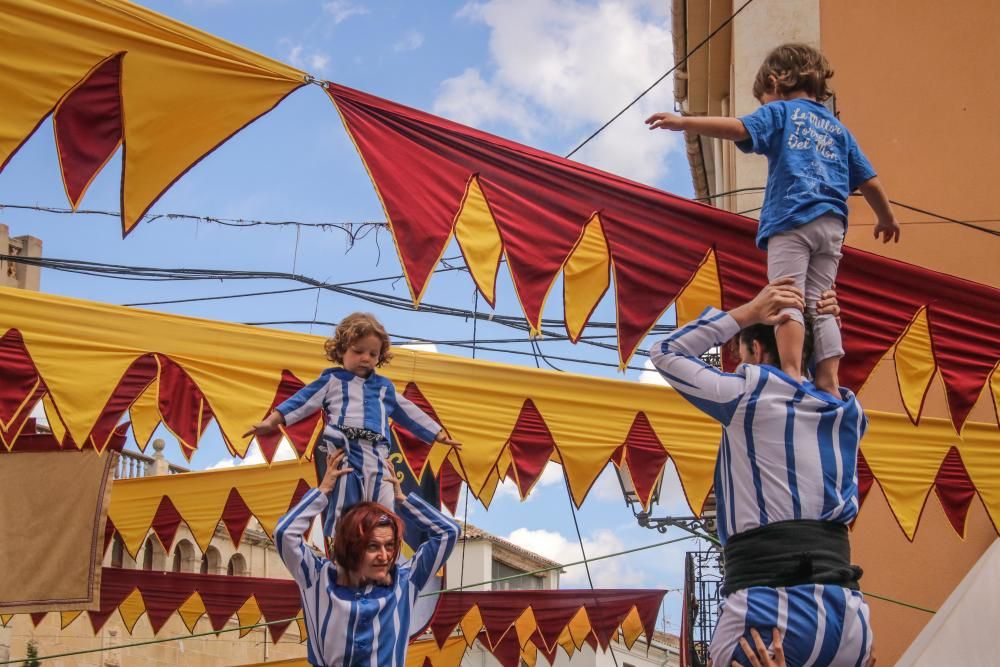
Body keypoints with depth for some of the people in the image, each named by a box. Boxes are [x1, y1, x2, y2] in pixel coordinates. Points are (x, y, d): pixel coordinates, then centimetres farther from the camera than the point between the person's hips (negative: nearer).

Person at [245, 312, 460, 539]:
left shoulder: (384, 387, 25)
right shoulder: (332, 380, 13)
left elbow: (409, 413, 32)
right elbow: (302, 401, 6)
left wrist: (439, 435, 34)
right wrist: (271, 421, -5)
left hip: (376, 454, 4)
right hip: (341, 450, -4)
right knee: (341, 510, -10)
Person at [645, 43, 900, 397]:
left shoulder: (780, 112, 10)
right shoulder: (837, 128, 25)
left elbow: (741, 128, -10)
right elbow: (869, 182, 25)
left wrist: (684, 122, -12)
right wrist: (887, 218, 40)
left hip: (792, 218, -5)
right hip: (832, 225, 5)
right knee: (820, 305, 7)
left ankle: (792, 375, -27)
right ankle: (828, 385, -3)